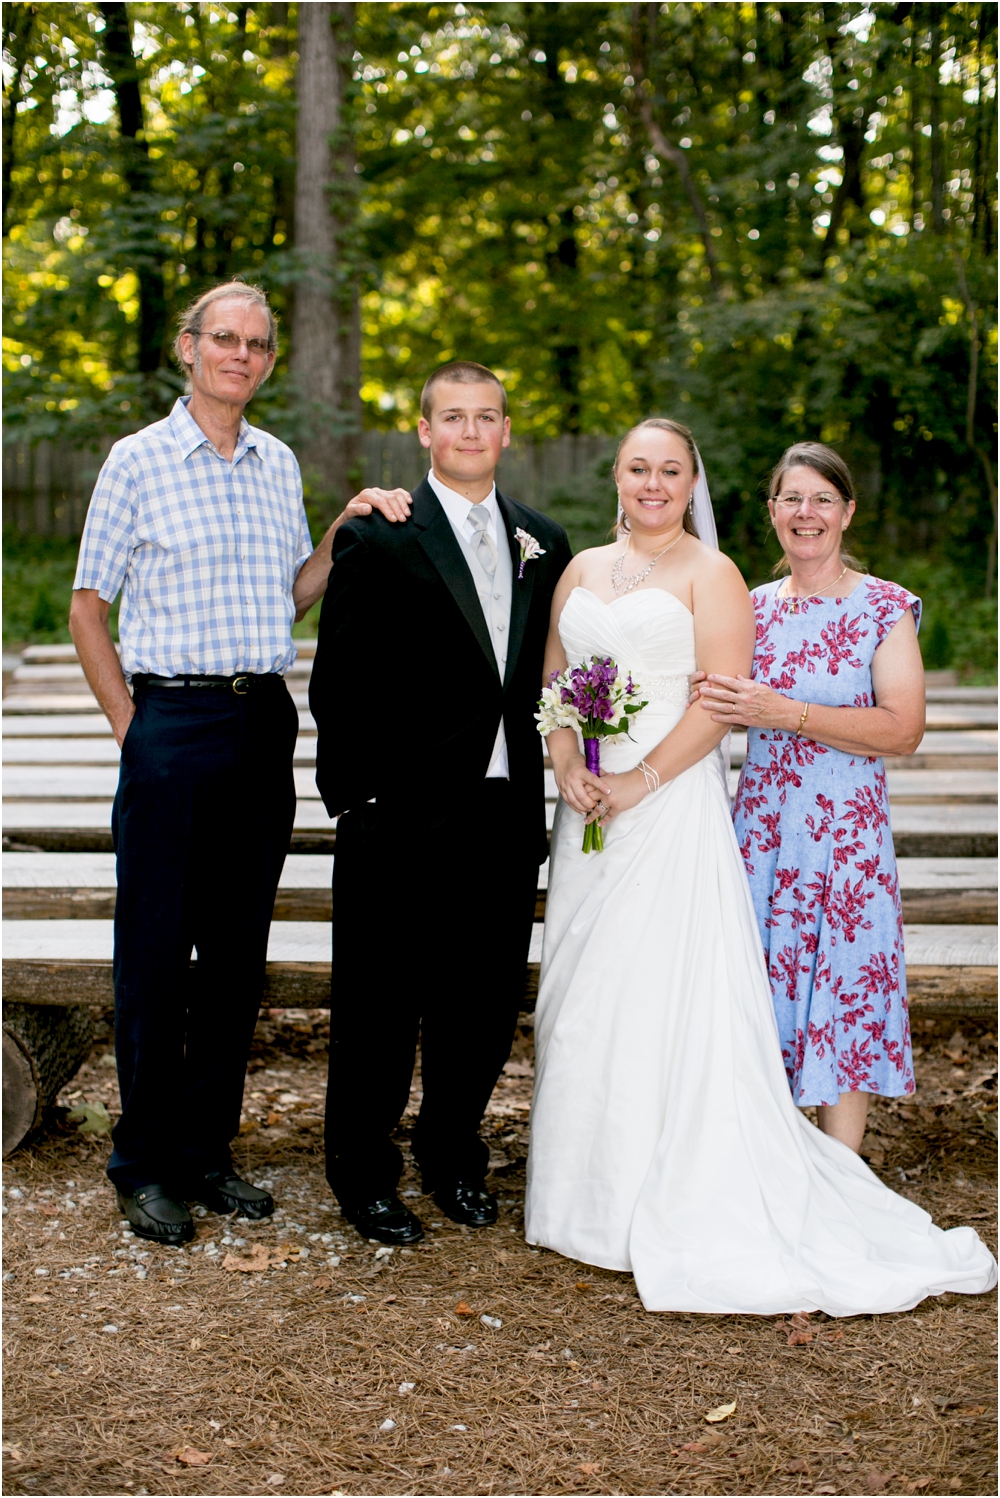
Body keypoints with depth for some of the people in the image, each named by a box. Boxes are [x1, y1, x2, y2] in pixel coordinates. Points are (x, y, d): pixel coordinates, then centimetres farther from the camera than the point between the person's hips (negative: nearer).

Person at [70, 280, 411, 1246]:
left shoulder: (279, 464, 13)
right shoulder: (138, 459, -1)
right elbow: (88, 606, 1)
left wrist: (347, 528, 6)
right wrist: (129, 723, -4)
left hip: (265, 722, 5)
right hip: (173, 722, -5)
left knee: (238, 950, 9)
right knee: (155, 951, 0)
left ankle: (207, 1149, 21)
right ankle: (145, 1166, 12)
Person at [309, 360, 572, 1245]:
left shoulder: (545, 544, 11)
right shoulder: (377, 538, -5)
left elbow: (549, 677, 14)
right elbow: (338, 684, -6)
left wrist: (547, 789, 7)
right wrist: (353, 798, -9)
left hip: (507, 816, 5)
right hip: (403, 818, -4)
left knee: (485, 1005, 13)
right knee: (381, 1006, 7)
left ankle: (454, 1156, 33)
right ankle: (364, 1173, 24)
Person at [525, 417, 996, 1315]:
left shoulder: (711, 576, -1)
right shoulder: (582, 571, 15)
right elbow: (554, 683, 13)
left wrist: (638, 784, -16)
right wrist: (568, 769, -4)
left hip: (674, 808, -5)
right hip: (590, 808, 6)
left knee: (670, 994, -7)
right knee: (586, 994, 8)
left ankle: (680, 1207, 1)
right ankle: (592, 1192, 19)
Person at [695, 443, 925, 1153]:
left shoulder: (885, 607, -3)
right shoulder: (754, 607, 10)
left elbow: (905, 729, -14)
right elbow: (718, 705, 24)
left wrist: (787, 713, -20)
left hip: (847, 833, -4)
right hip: (759, 824, 4)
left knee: (844, 1003, 0)